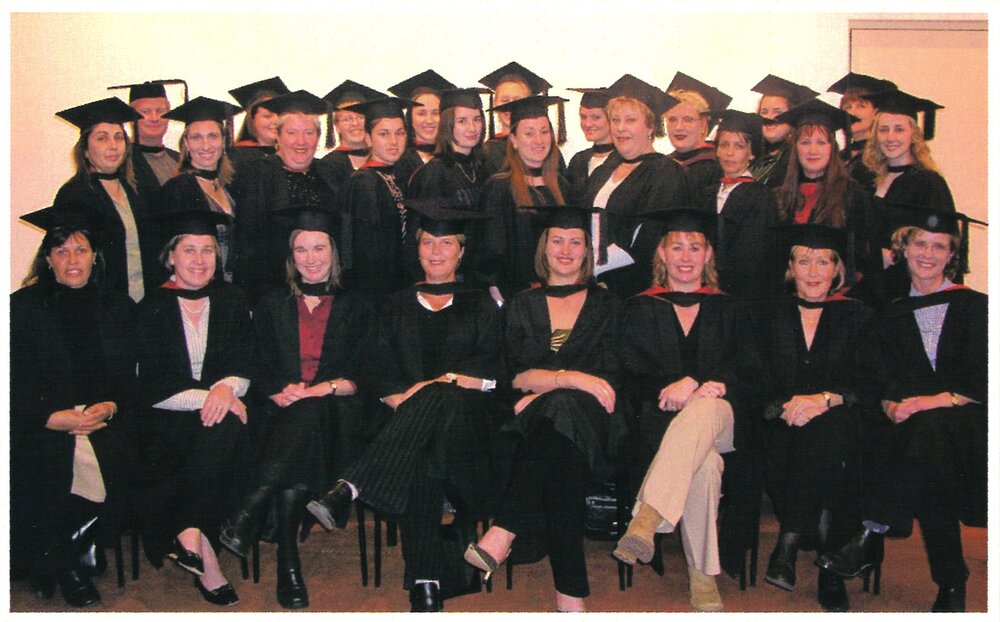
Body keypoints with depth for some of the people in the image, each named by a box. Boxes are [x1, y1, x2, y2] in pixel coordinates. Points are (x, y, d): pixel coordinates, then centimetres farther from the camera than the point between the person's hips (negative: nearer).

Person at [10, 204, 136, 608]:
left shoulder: (117, 308, 15)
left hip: (104, 426, 2)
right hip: (42, 429, -1)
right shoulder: (22, 307, 6)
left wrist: (110, 407, -9)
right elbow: (15, 382, -1)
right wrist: (53, 417, -17)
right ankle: (58, 561, 3)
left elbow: (131, 376, 11)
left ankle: (68, 559, 3)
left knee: (106, 466, -27)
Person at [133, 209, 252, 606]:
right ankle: (204, 553, -29)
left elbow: (245, 365, 3)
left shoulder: (230, 301, 11)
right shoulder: (152, 309, 3)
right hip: (167, 421, -2)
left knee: (227, 426, -33)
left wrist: (226, 387, -21)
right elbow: (152, 386, -7)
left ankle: (189, 534, -27)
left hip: (220, 410, 2)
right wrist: (206, 397, -22)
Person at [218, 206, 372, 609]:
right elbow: (262, 373, 9)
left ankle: (250, 513, -41)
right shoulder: (272, 306, 19)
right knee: (298, 417, -36)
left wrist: (326, 388, -16)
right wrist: (283, 393, -14)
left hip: (333, 413, -1)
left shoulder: (353, 308, 15)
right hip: (283, 413, 1)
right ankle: (287, 557, -41)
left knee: (307, 413, -37)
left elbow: (360, 375, 5)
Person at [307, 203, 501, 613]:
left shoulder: (479, 306, 18)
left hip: (464, 418, 0)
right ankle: (426, 588, -42)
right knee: (418, 457, -37)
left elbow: (491, 371, 4)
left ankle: (348, 491, -48)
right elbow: (382, 379, 11)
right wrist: (404, 401, -12)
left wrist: (440, 382, -14)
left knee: (438, 397, -38)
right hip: (410, 421, 1)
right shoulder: (397, 307, 22)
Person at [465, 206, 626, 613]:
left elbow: (609, 377, 6)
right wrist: (570, 377, -15)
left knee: (559, 410, -38)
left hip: (591, 423, -1)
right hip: (537, 423, 1)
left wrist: (546, 388, -9)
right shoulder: (522, 306, 20)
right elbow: (516, 376, 5)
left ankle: (502, 535, -45)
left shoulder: (605, 305, 19)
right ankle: (570, 593, -42)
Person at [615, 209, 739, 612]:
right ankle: (702, 574, -33)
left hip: (721, 421, 0)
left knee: (701, 411, -39)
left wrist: (693, 383, -15)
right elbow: (633, 378, 5)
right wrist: (682, 388, -15)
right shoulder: (641, 309, 17)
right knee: (705, 465, -37)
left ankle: (645, 521, -51)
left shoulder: (726, 309, 20)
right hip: (663, 424, 0)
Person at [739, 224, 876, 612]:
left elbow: (871, 386, 2)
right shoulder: (762, 317, 15)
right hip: (780, 431, 0)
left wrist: (827, 398, -19)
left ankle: (789, 546, -31)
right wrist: (785, 406, -19)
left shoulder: (857, 318, 15)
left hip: (839, 424, 0)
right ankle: (829, 571, -28)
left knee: (827, 427, -35)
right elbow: (750, 383, 1)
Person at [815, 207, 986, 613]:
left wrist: (935, 401, -17)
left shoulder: (974, 307, 10)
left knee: (926, 428, -37)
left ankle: (873, 535, -31)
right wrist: (892, 406, -16)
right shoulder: (891, 315, 17)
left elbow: (982, 382, -1)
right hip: (910, 423, 3)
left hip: (962, 421, -3)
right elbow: (880, 381, 7)